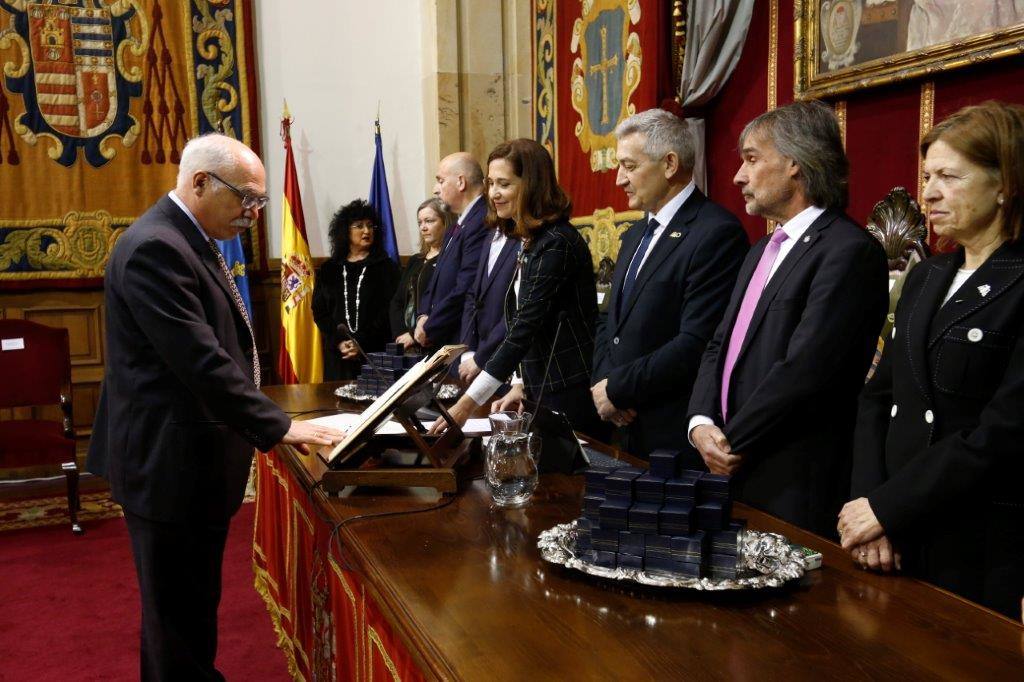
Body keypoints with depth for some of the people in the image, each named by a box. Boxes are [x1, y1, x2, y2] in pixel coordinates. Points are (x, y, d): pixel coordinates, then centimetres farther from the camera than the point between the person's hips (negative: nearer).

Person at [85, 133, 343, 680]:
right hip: (169, 465, -10)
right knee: (179, 617, 3)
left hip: (193, 459, 10)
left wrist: (268, 424, 14)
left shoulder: (187, 241, 13)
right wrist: (279, 427, -19)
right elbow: (202, 362, -25)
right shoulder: (154, 248, -20)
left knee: (191, 608, 21)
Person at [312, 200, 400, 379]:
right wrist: (339, 342, -9)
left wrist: (362, 343, -13)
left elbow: (389, 312, -4)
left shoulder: (386, 268, 4)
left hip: (375, 352, -2)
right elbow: (319, 311, 7)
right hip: (338, 353, 2)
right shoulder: (329, 269, 12)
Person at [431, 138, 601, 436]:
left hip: (570, 395, -9)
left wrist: (469, 402, -25)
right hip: (543, 391, 9)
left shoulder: (557, 243, -18)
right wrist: (521, 385, 5)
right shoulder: (531, 242, 12)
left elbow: (527, 327, -23)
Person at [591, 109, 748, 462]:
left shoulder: (717, 233, -16)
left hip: (678, 437, -8)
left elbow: (696, 343, -22)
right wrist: (602, 381, -2)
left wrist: (617, 390, -15)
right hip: (627, 427, 8)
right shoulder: (635, 234, 13)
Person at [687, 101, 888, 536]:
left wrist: (732, 443, -12)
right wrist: (701, 422, -4)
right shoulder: (762, 251, 16)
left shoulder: (850, 251, -14)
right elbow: (720, 346, 12)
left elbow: (803, 370, -21)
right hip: (733, 473, 8)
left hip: (794, 486, -8)